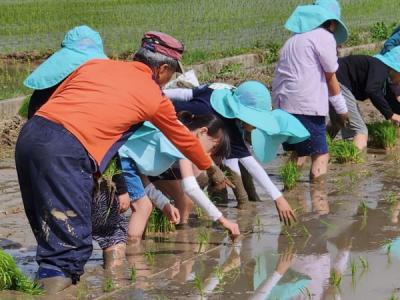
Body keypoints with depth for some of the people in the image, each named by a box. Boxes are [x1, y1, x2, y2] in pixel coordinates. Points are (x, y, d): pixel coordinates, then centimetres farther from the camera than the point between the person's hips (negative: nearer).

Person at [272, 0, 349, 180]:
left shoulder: (295, 38, 21)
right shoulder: (324, 37, -2)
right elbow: (330, 77, 3)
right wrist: (342, 109, 14)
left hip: (282, 103, 8)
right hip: (306, 105, -8)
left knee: (298, 153, 18)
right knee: (320, 156, -6)